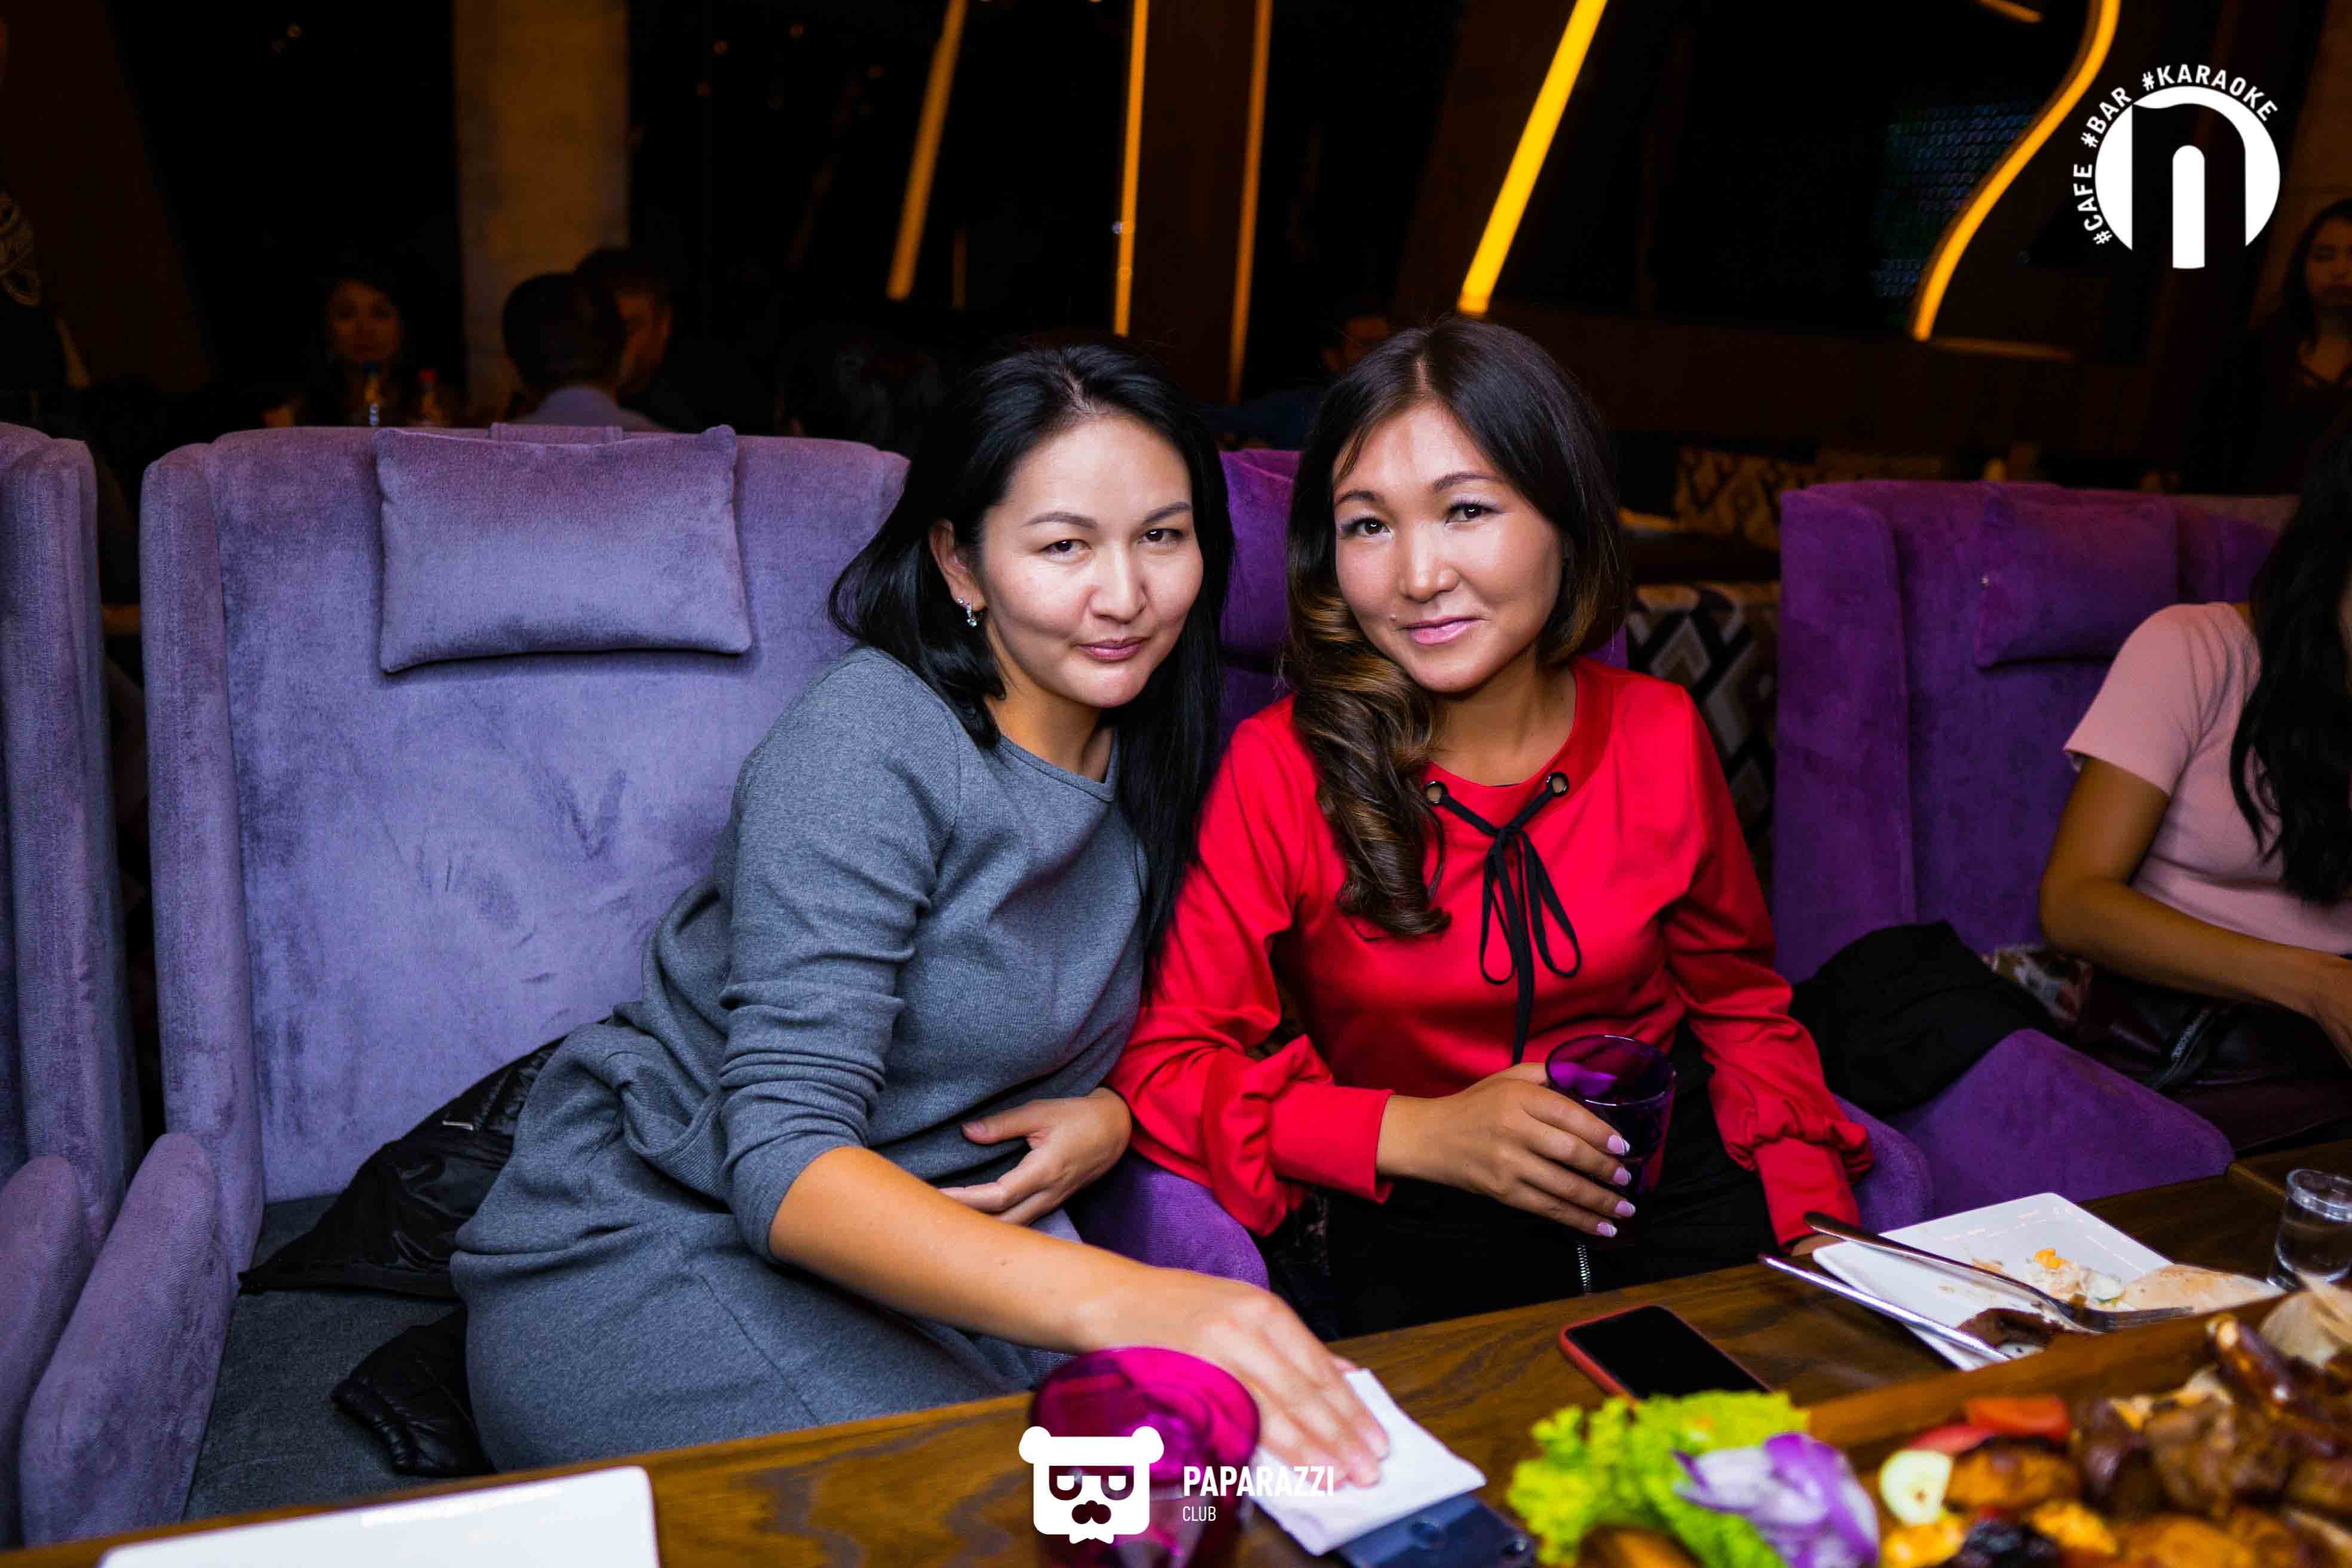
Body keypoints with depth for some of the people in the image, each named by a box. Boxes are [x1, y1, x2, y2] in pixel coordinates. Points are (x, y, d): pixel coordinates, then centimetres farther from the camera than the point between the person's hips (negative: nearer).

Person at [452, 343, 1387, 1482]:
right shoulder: (871, 739, -21)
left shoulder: (1158, 755, 1)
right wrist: (1119, 1301, -45)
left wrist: (1113, 1116, -11)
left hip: (933, 1231, 5)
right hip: (651, 1245, -5)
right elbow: (783, 1160, -30)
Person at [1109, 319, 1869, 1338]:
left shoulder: (1658, 733, 0)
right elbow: (1161, 1061, -11)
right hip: (1416, 1226, -3)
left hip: (1675, 1186, 3)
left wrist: (1815, 1214, -1)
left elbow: (1739, 1002, 13)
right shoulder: (1282, 767, -11)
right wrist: (1418, 1132, -21)